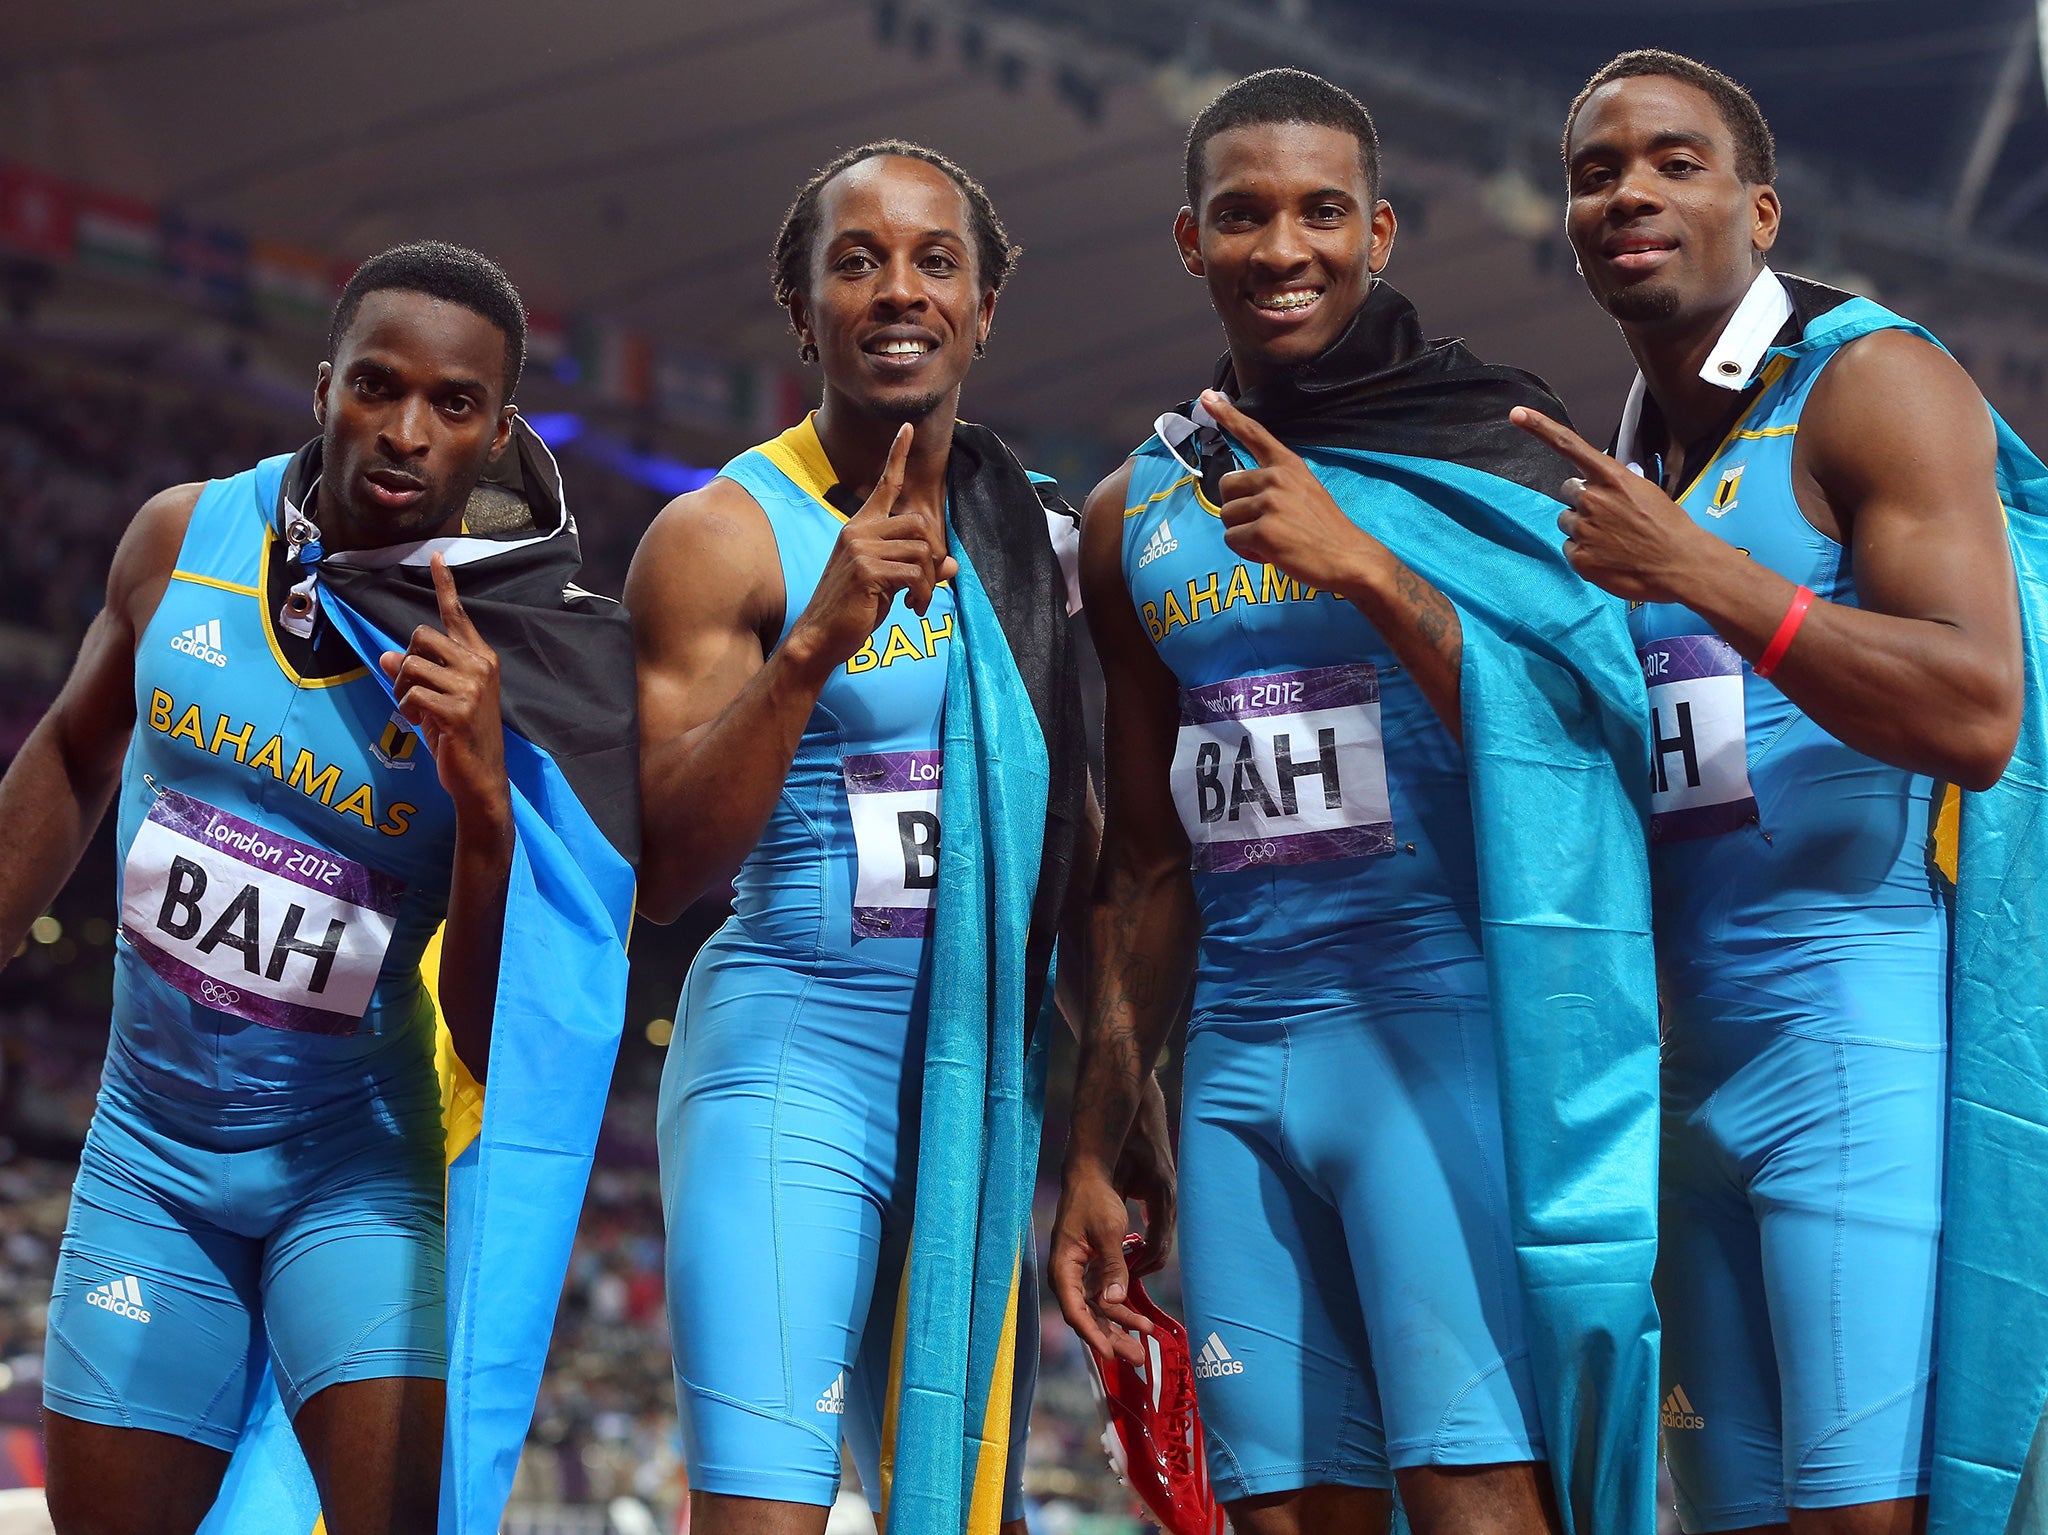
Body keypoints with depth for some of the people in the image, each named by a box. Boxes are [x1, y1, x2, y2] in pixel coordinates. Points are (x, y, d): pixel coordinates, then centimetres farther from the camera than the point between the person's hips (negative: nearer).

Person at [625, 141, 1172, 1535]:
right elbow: (661, 874, -13)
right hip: (791, 1064, -6)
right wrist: (815, 641, -23)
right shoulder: (726, 535, -6)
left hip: (982, 1082, 6)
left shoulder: (1040, 539, 11)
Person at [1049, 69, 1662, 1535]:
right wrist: (1095, 1154, 19)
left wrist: (1363, 566, -18)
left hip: (1441, 1025, -5)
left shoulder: (1486, 453, 1)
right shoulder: (1138, 517, 16)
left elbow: (1567, 746, -8)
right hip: (1240, 1057, 5)